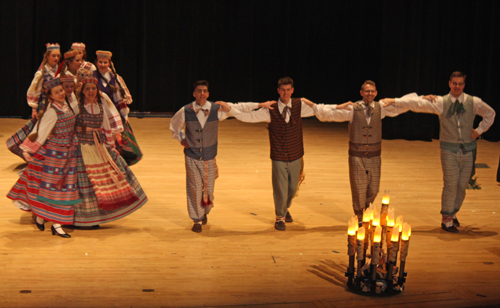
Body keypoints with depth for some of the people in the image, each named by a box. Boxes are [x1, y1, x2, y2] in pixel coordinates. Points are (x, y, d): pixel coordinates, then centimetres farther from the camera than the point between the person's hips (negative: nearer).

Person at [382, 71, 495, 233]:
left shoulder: (474, 102, 2)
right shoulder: (441, 102, -5)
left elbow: (490, 113, 18)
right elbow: (417, 103, -9)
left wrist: (479, 130, 8)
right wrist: (395, 101, -16)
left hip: (467, 149, 3)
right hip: (449, 150, -3)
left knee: (462, 186, 8)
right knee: (451, 185, -5)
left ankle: (453, 212, 31)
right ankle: (446, 219, 9)